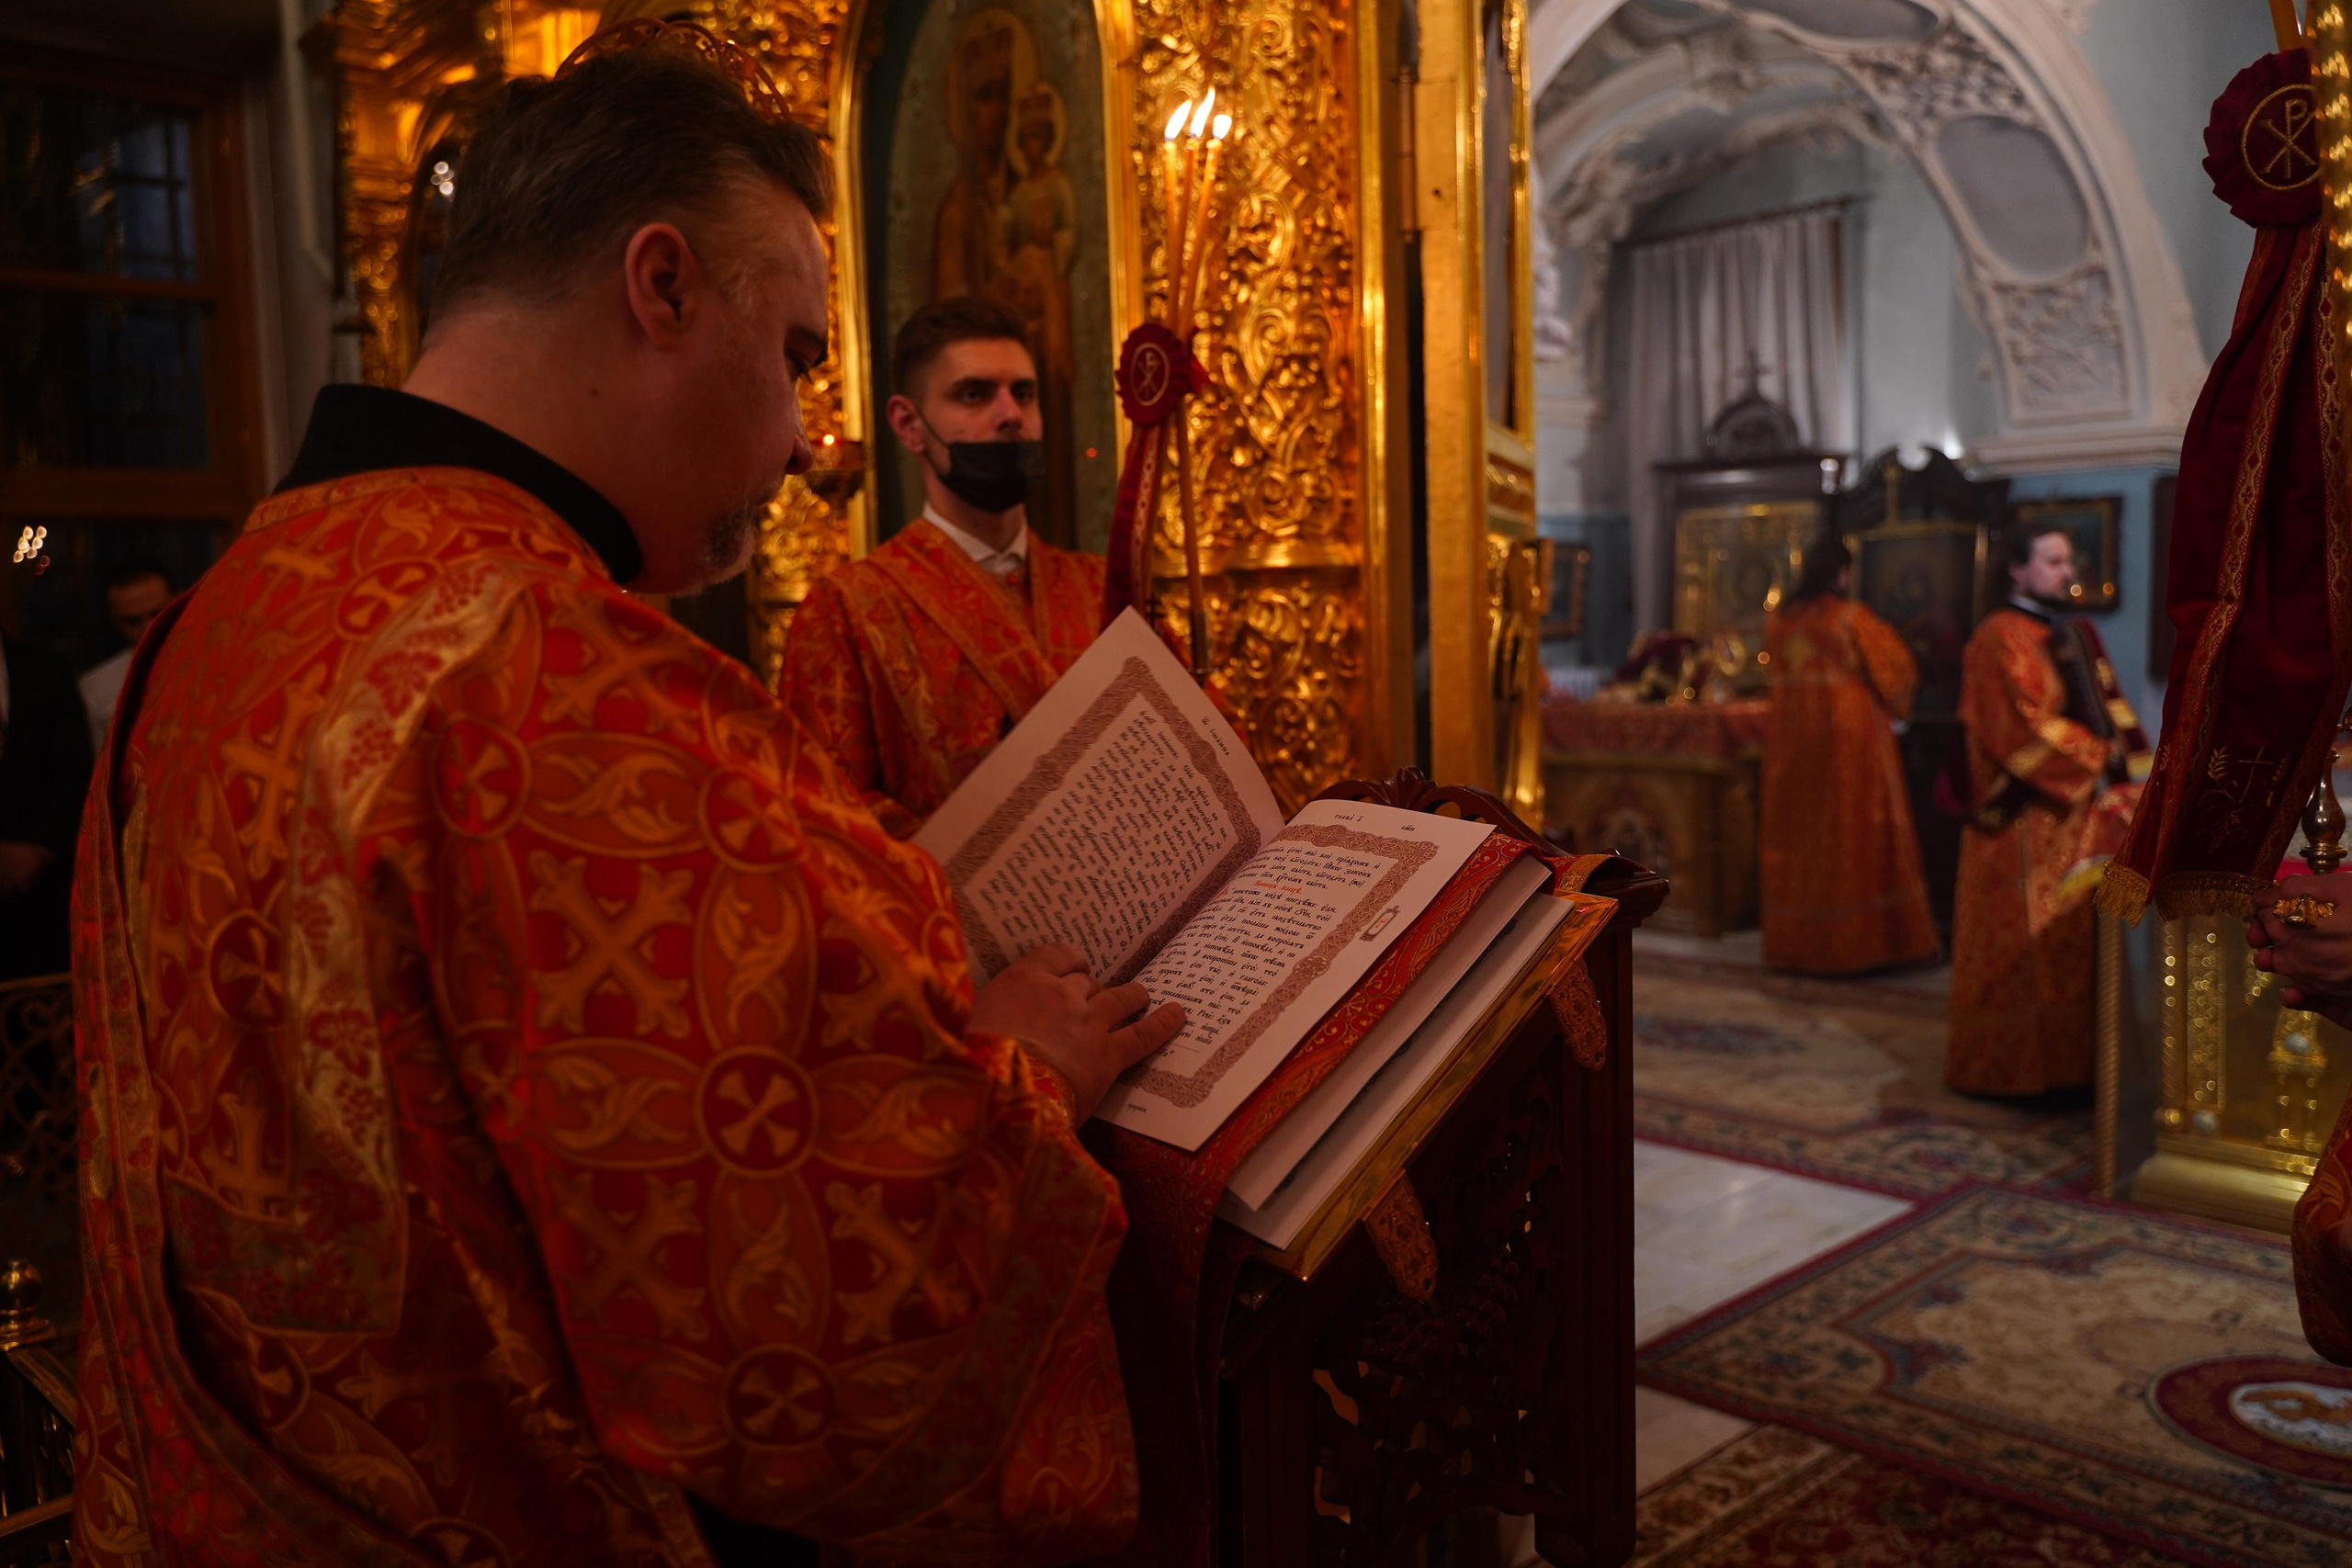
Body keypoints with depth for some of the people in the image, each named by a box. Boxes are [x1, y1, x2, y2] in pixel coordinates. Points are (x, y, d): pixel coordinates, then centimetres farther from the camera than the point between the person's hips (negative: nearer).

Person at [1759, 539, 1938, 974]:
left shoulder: (1778, 621, 4)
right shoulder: (1852, 618, -10)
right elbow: (1898, 668, -2)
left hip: (1792, 737, 5)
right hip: (1850, 734, -5)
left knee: (1798, 835, 10)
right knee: (1854, 835, 2)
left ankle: (1796, 942, 15)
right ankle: (1855, 939, 6)